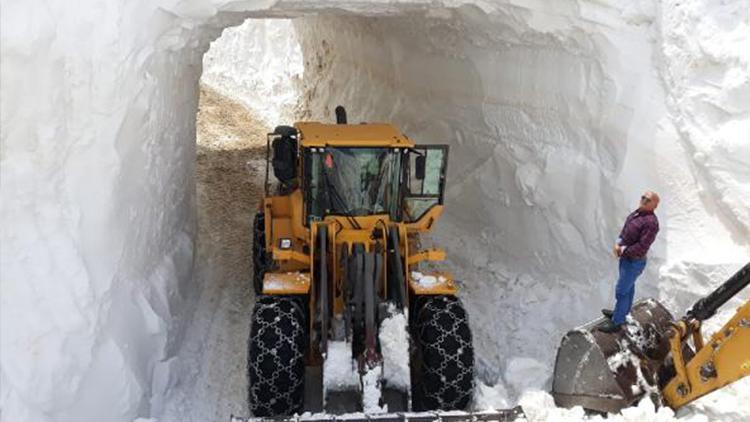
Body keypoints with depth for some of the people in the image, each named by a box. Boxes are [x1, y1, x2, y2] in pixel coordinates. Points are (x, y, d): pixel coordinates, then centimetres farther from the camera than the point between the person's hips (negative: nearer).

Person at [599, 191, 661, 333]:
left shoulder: (651, 222, -28)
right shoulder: (636, 213, -1)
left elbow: (641, 247, -30)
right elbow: (625, 231, 9)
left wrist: (623, 251, -18)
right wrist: (618, 244, -9)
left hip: (634, 262, -9)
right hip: (626, 257, 9)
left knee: (621, 291, 1)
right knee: (628, 286, 25)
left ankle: (616, 322, 15)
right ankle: (622, 312, 44)